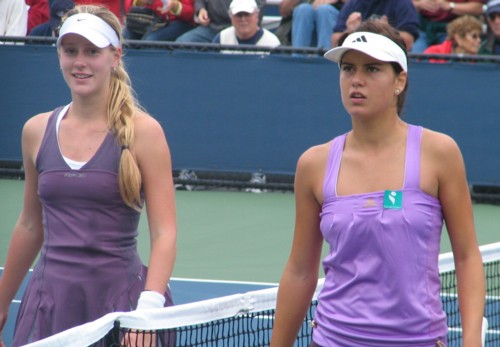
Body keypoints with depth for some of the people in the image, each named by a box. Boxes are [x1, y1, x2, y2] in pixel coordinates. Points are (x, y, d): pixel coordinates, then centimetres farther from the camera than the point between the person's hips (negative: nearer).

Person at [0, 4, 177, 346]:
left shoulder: (143, 132, -6)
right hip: (51, 301, 3)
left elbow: (164, 233, -10)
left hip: (118, 296, -3)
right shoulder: (37, 131, 7)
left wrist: (149, 307, -23)